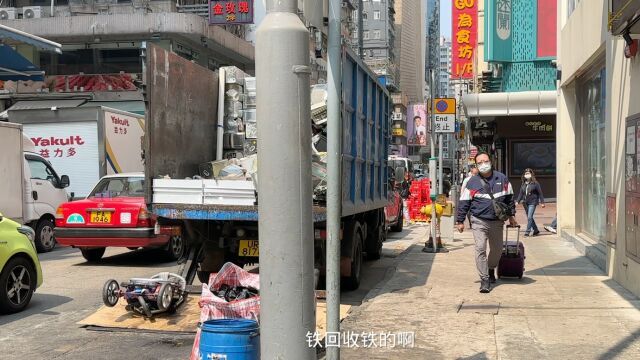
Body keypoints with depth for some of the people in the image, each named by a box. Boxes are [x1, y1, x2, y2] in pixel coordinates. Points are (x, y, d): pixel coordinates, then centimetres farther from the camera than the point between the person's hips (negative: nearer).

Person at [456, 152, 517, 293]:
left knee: (497, 249, 14)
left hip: (497, 222, 3)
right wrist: (460, 221, -1)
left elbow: (509, 197, 15)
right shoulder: (472, 182, -3)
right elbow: (464, 202, 1)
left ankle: (491, 270, 42)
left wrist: (511, 215, 16)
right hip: (479, 222, -3)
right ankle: (484, 280, -8)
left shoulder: (502, 178, 5)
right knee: (480, 250, -13)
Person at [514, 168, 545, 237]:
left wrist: (542, 202, -4)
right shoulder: (523, 184, 8)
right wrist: (517, 201, 2)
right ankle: (535, 230, 25)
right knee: (529, 217, 12)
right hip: (525, 203, 6)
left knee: (529, 217, -12)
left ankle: (528, 231, -6)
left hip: (532, 203, -6)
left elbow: (540, 193, -3)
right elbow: (521, 193, 11)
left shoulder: (535, 183, -6)